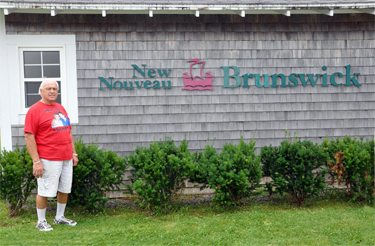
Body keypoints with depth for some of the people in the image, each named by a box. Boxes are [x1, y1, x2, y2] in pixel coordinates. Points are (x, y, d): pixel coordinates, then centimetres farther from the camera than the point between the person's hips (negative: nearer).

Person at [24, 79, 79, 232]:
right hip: (48, 160, -7)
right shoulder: (35, 110, -7)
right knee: (44, 191, 1)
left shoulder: (61, 108, 16)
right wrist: (36, 161, -17)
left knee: (65, 189, 12)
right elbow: (29, 136, -12)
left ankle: (59, 217, 26)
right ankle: (41, 221, 15)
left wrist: (74, 153, 16)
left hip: (66, 158, 7)